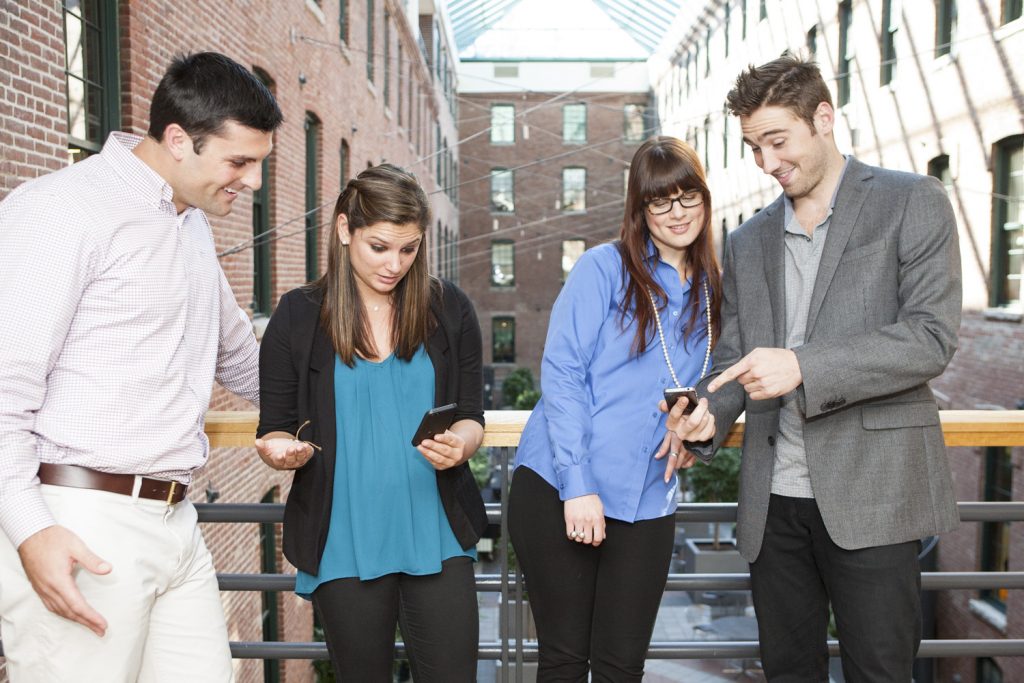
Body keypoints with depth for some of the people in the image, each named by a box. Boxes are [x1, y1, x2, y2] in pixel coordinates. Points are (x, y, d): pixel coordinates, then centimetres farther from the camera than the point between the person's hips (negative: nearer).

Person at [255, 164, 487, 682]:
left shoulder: (449, 310, 3)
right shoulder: (297, 317, -1)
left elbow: (471, 418, 6)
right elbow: (274, 430, 4)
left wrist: (458, 443, -16)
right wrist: (282, 451, -19)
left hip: (436, 537, 1)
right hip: (344, 543, -1)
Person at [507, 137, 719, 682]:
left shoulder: (707, 292, 12)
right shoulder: (604, 268, -4)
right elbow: (560, 374, -11)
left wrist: (699, 414, -4)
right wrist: (577, 486, -18)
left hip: (646, 504, 4)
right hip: (557, 491, -4)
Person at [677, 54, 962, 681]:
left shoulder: (911, 202, 0)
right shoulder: (747, 243, 15)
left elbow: (932, 336, -11)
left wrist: (804, 367, -21)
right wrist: (707, 418, -6)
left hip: (871, 495, -4)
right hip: (774, 499, 5)